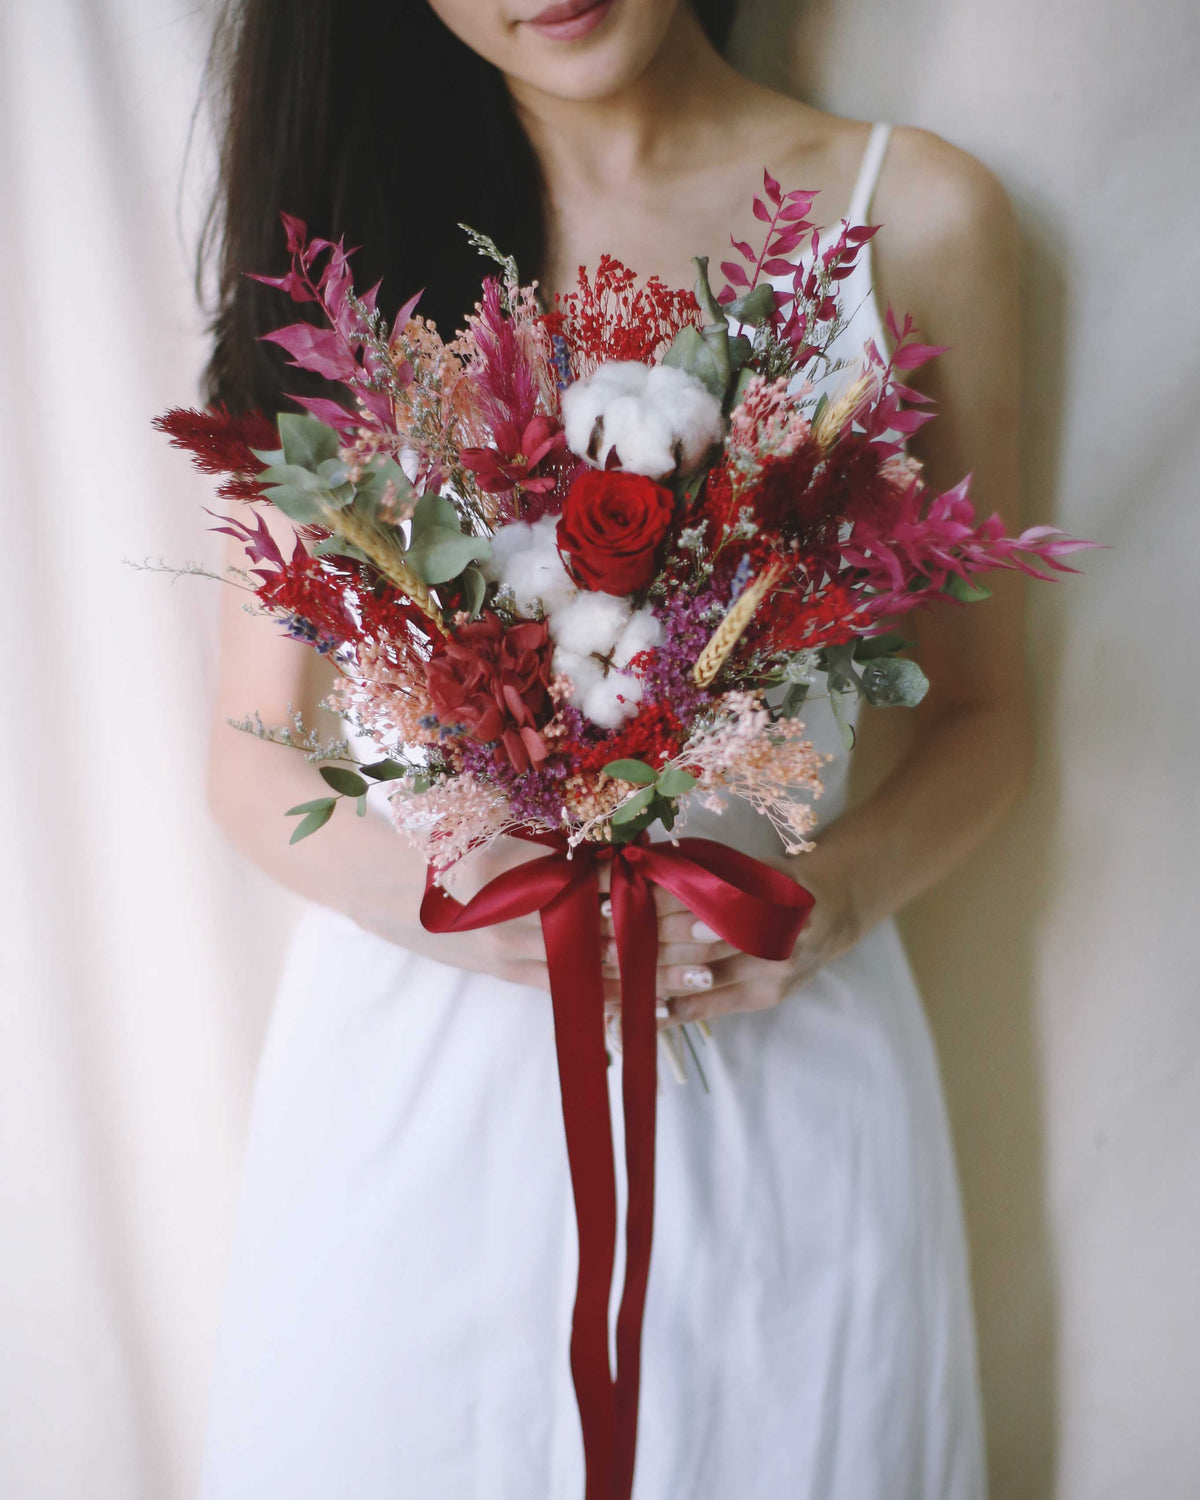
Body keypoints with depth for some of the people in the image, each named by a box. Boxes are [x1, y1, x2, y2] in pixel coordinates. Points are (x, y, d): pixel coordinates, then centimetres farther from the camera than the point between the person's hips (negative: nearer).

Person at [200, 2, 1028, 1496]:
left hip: (772, 1063, 0)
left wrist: (842, 887, -14)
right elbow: (253, 755, 2)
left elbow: (981, 711, 6)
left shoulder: (917, 212, 1)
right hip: (409, 1068, 1)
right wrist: (419, 882, -18)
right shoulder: (347, 224, 3)